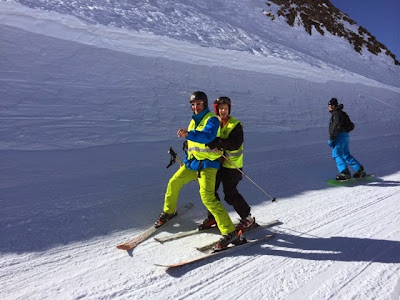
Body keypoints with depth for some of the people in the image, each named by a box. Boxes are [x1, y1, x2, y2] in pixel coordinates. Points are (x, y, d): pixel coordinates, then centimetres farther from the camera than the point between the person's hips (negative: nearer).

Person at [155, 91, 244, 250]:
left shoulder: (212, 119, -10)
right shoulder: (194, 120, 16)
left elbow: (208, 136, -32)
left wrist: (189, 134, -46)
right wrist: (187, 158, 26)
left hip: (207, 164, -8)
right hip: (192, 162, 8)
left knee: (207, 197, -21)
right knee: (174, 182, 14)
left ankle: (230, 233, -17)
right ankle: (169, 212, 40)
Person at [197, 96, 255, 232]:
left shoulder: (236, 125, -10)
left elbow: (235, 144, -23)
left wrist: (218, 142, -35)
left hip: (231, 165, -6)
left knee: (230, 195, -3)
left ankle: (247, 218, 17)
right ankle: (213, 217, 29)